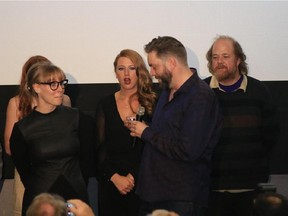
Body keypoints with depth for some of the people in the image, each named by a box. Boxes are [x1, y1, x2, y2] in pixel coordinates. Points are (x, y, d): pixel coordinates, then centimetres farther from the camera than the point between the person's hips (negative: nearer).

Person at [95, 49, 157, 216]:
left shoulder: (152, 103, -2)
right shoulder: (106, 105, 5)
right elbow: (100, 148, 4)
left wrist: (134, 176, -8)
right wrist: (115, 177, -8)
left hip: (142, 183, -2)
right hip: (111, 184, 2)